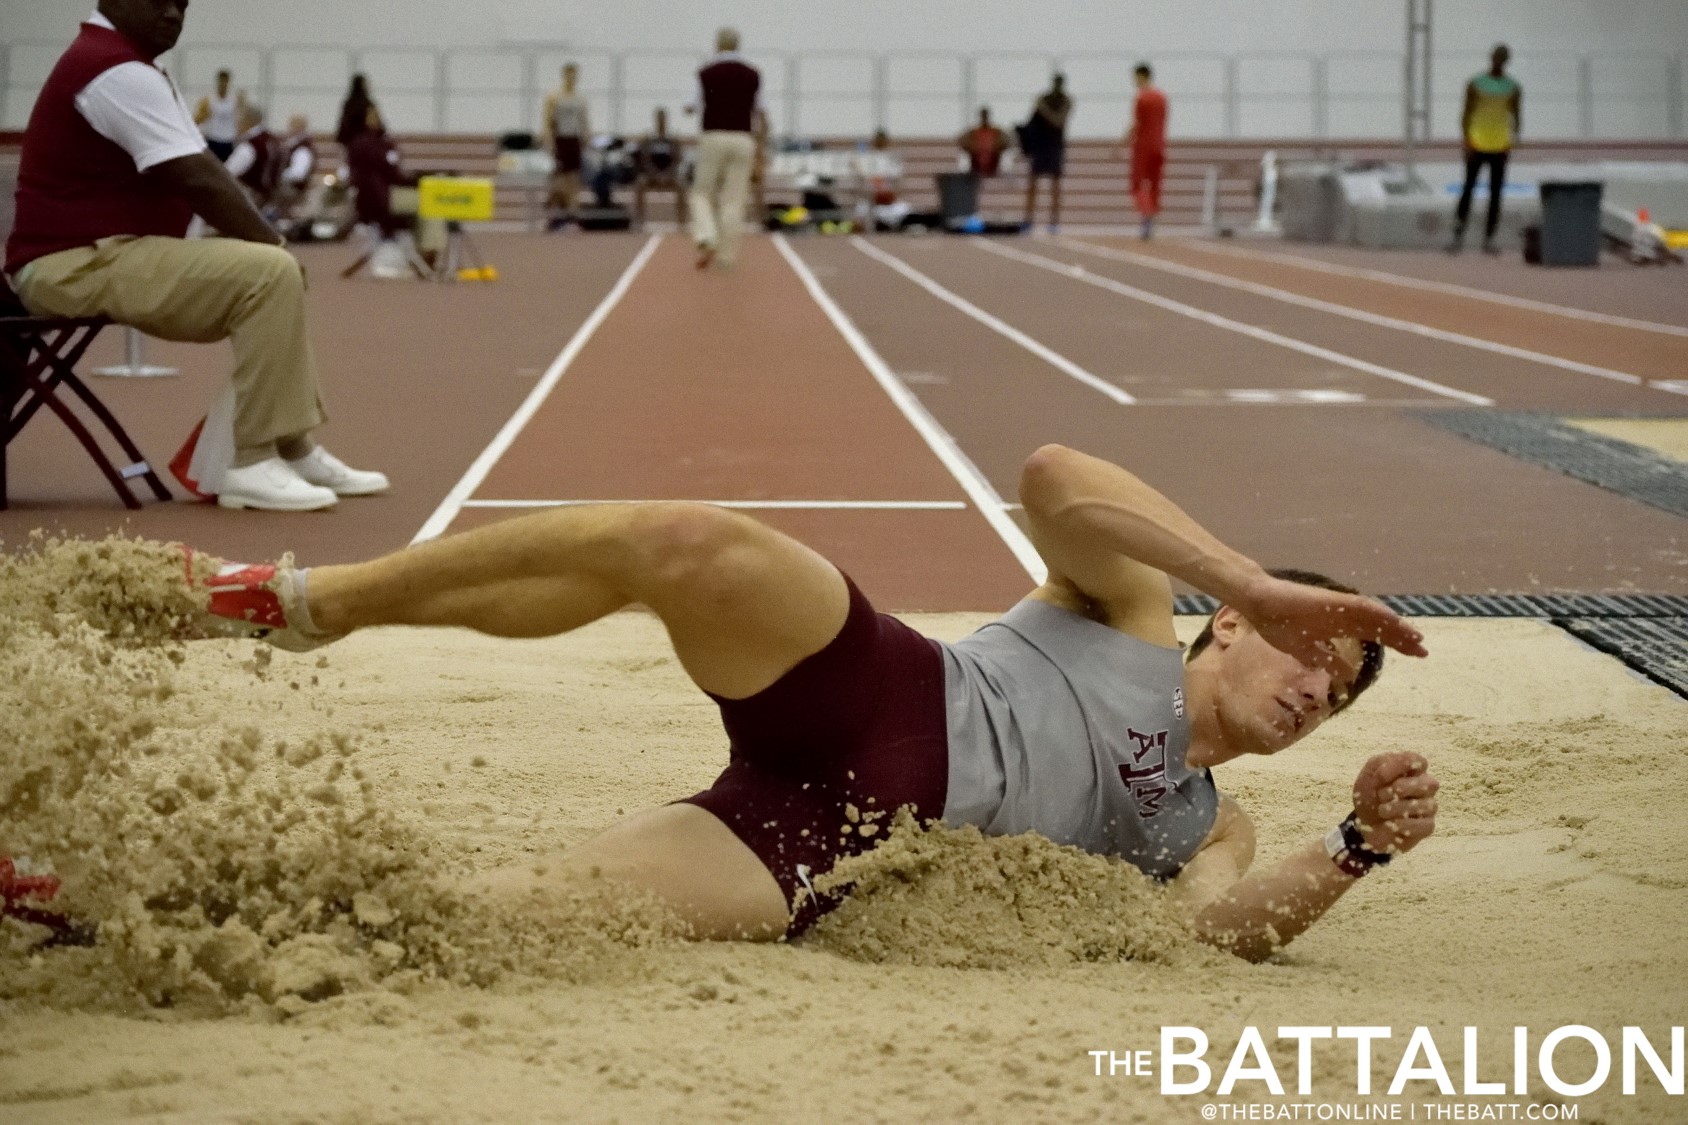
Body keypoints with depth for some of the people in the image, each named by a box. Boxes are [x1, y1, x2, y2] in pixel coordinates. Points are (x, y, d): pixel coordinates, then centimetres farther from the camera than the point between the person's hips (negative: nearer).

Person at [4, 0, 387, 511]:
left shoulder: (125, 65, 17)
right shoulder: (117, 72, -17)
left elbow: (201, 173, 16)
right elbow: (197, 180, -21)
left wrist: (271, 243, 4)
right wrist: (277, 244, -10)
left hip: (101, 255, 11)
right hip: (78, 262, -11)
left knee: (274, 275, 17)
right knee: (270, 273, -21)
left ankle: (292, 450, 14)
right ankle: (252, 465, -20)